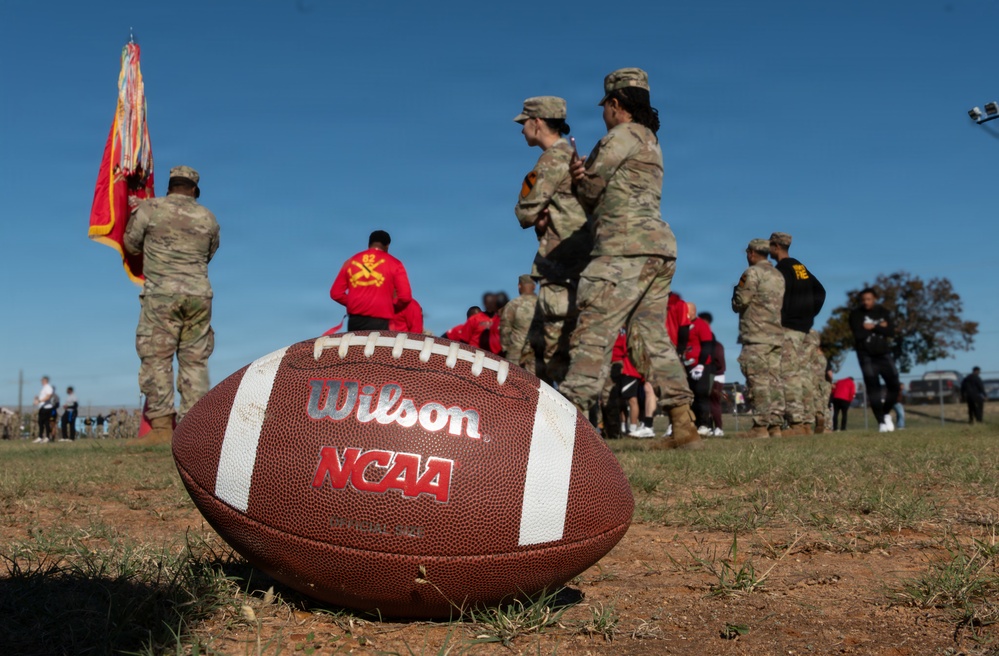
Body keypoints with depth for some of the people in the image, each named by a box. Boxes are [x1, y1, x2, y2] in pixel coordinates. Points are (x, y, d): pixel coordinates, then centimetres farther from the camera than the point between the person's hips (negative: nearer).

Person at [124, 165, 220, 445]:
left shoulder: (149, 209, 1)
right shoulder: (208, 218, 10)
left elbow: (132, 246, 13)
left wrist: (134, 212, 27)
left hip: (162, 294, -3)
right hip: (199, 295, 3)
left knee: (156, 359, 0)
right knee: (195, 361, 5)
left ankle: (161, 426, -4)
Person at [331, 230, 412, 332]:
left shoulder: (351, 261, 14)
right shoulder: (393, 263, 4)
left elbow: (335, 293, 13)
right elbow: (405, 296, -1)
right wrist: (392, 308, 17)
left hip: (355, 320, 4)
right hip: (380, 322, -3)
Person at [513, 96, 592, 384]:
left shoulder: (553, 159, -11)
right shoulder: (573, 155, 20)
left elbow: (525, 213, -12)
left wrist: (537, 216, 9)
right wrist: (543, 216, 1)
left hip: (563, 270, -10)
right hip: (581, 265, 10)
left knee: (559, 352, -9)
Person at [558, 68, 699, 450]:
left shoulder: (623, 135, -3)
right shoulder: (649, 141, 27)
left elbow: (589, 191, -1)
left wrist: (579, 179, 21)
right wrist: (583, 173, 1)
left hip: (626, 248, -10)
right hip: (659, 249, 10)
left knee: (594, 333, -14)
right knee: (652, 339, 9)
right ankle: (684, 428, 8)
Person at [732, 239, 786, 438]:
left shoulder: (753, 272, -6)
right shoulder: (779, 275, 17)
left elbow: (739, 303, -8)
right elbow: (782, 304, 19)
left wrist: (736, 292, 13)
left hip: (756, 335, -8)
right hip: (776, 334, 8)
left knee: (758, 381, -8)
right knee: (773, 380, 6)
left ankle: (760, 426, -9)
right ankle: (775, 425, 5)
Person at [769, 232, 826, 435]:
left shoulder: (782, 269, -10)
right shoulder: (801, 267, 17)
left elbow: (780, 300, -17)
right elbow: (820, 292, 21)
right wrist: (810, 314, 17)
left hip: (788, 328, -9)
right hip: (803, 327, 9)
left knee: (789, 375, -10)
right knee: (801, 374, 9)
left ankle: (797, 422, -15)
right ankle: (806, 422, 9)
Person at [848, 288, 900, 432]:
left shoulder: (883, 312, 6)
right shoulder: (856, 314, -3)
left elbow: (891, 331, -7)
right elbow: (859, 335, -16)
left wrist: (872, 327, -14)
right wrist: (879, 328, -10)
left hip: (884, 354, 3)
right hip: (867, 356, -3)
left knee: (894, 385, -3)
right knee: (873, 388, -6)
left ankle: (886, 413, 21)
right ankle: (881, 422, -2)